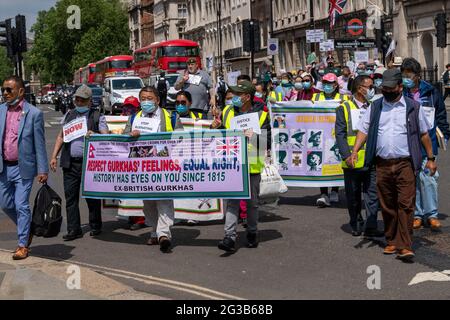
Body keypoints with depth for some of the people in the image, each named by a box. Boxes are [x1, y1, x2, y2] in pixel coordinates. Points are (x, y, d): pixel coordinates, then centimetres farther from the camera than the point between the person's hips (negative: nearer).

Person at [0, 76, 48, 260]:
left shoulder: (34, 114, -8)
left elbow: (39, 144, -6)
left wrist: (42, 170, -9)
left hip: (23, 167, -5)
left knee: (21, 205, -2)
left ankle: (23, 245, 9)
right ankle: (27, 229, 36)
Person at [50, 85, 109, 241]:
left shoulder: (97, 116, 4)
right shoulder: (69, 115, 16)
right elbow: (61, 136, 20)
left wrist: (94, 135, -25)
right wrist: (54, 156, 13)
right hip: (70, 163, 4)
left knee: (92, 196, 4)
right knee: (70, 196, 2)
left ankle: (95, 226, 18)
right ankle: (74, 230, 7)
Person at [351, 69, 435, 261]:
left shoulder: (412, 107, 6)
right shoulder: (375, 108, 11)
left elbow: (424, 134, 11)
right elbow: (363, 130, 6)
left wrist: (430, 158, 10)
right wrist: (355, 151, -8)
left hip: (405, 164, -2)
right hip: (382, 164, 3)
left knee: (406, 204, -10)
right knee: (387, 205, 9)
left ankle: (404, 246, -10)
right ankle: (392, 241, 21)